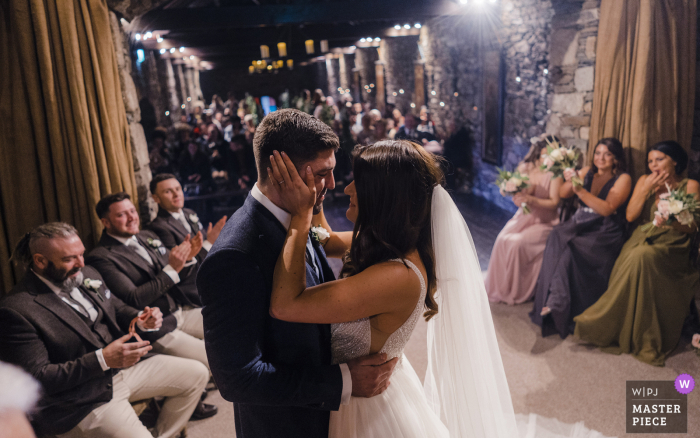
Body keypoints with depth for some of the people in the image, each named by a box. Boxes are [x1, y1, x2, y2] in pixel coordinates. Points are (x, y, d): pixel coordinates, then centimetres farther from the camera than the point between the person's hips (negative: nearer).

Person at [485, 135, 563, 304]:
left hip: (544, 221, -4)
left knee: (518, 242, -28)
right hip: (524, 216, 4)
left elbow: (554, 202, -13)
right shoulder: (526, 168, 4)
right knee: (503, 239, -24)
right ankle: (498, 286, -9)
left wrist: (531, 199, -29)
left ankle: (514, 292, -9)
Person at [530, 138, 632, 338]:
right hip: (580, 224, 5)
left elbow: (607, 209, -14)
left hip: (604, 232, -4)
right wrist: (570, 181, -10)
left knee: (569, 247, -31)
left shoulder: (623, 179, -1)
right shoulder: (587, 172, 14)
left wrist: (581, 191, -22)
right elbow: (563, 194, 11)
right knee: (557, 237, -27)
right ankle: (554, 301, -26)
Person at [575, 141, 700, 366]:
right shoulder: (645, 181, 13)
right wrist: (646, 189, -6)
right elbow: (630, 216, 3)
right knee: (632, 259, -33)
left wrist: (674, 223, -21)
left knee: (642, 256, -36)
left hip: (671, 247, -3)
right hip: (641, 239, 3)